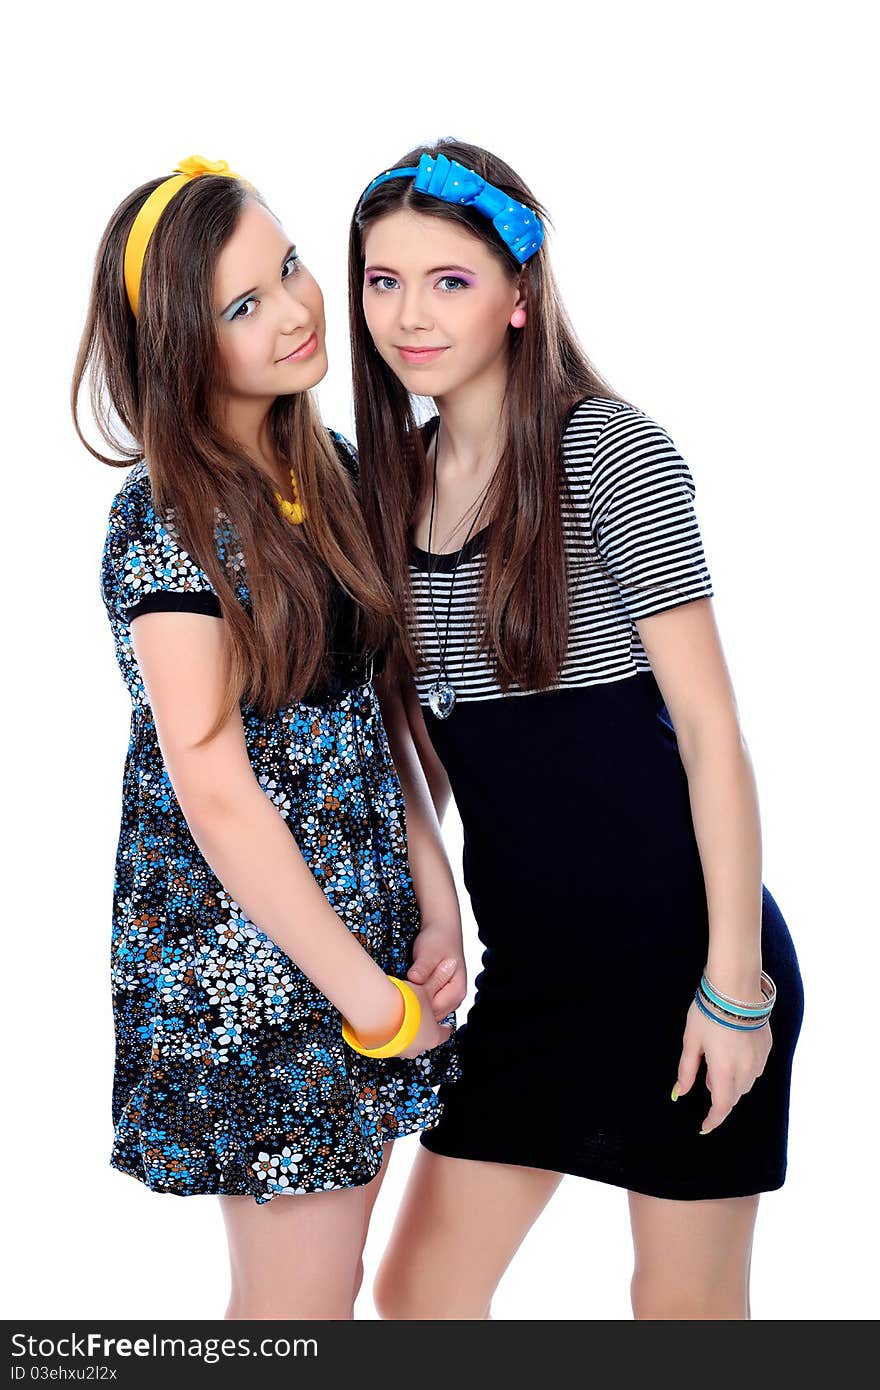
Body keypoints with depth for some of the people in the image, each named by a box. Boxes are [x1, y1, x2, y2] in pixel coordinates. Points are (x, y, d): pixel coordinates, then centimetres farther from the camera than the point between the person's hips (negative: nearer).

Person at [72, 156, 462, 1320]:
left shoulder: (331, 470, 6)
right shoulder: (167, 524, -16)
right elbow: (216, 795, -18)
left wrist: (431, 906, -1)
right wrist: (373, 999, -13)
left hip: (359, 922, 7)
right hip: (243, 952, -7)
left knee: (323, 1279, 18)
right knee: (297, 1298, 5)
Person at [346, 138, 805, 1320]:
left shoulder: (604, 447, -12)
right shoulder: (396, 475, 7)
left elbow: (709, 722, -14)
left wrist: (734, 981, -16)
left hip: (678, 948, -6)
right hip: (536, 960, 6)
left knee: (686, 1301, 9)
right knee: (420, 1288, 12)